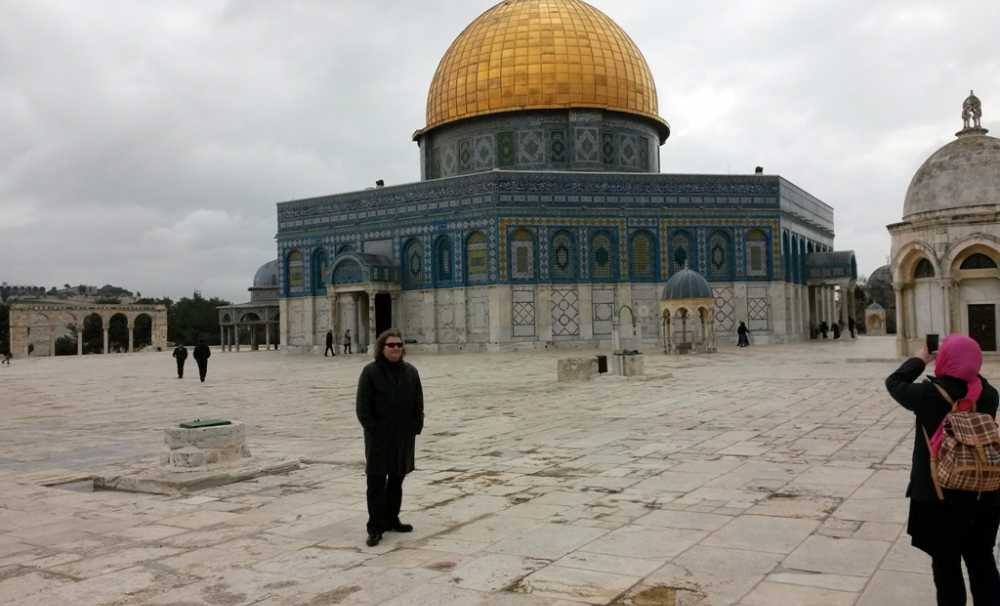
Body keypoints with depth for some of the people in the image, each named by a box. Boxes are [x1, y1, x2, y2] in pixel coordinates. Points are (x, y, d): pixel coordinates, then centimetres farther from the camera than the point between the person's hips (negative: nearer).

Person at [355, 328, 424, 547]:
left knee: (397, 480, 14)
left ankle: (391, 519, 27)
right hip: (379, 438, -4)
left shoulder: (410, 371, 6)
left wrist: (416, 428, 0)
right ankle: (375, 527, 4)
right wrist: (373, 431, -14)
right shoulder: (370, 372, -6)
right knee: (376, 481, -2)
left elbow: (418, 403, 9)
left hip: (404, 437, 4)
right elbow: (363, 407, -8)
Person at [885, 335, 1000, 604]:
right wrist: (967, 364, 10)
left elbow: (895, 382, -2)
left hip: (939, 496, -4)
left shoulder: (929, 395, -18)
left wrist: (920, 359, 10)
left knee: (946, 564, 10)